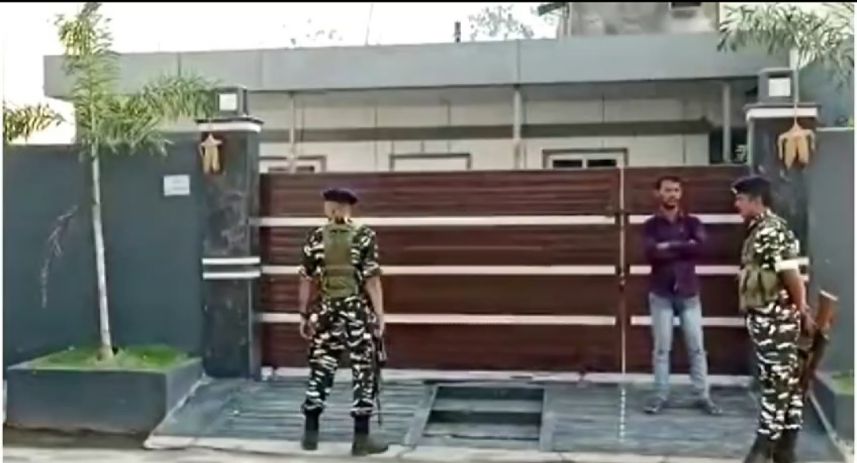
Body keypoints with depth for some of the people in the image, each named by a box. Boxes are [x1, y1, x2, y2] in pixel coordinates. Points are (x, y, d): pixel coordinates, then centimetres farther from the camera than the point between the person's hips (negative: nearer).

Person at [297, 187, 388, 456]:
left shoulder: (316, 238, 2)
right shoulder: (364, 237, -5)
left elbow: (306, 281, 1)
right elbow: (372, 281, -10)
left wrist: (304, 316, 9)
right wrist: (380, 316, -7)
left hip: (328, 311, 3)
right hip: (358, 311, -3)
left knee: (320, 370, 11)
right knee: (363, 373, 4)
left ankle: (310, 434, 18)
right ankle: (361, 438, 5)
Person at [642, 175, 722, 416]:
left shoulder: (692, 222, 5)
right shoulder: (651, 225, 1)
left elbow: (701, 245, -15)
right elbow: (652, 253, -17)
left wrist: (669, 246, -14)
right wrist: (685, 247, -13)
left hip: (688, 292, 1)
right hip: (661, 294, -1)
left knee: (696, 347, 4)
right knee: (661, 347, 4)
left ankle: (702, 396, 12)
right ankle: (661, 395, 12)